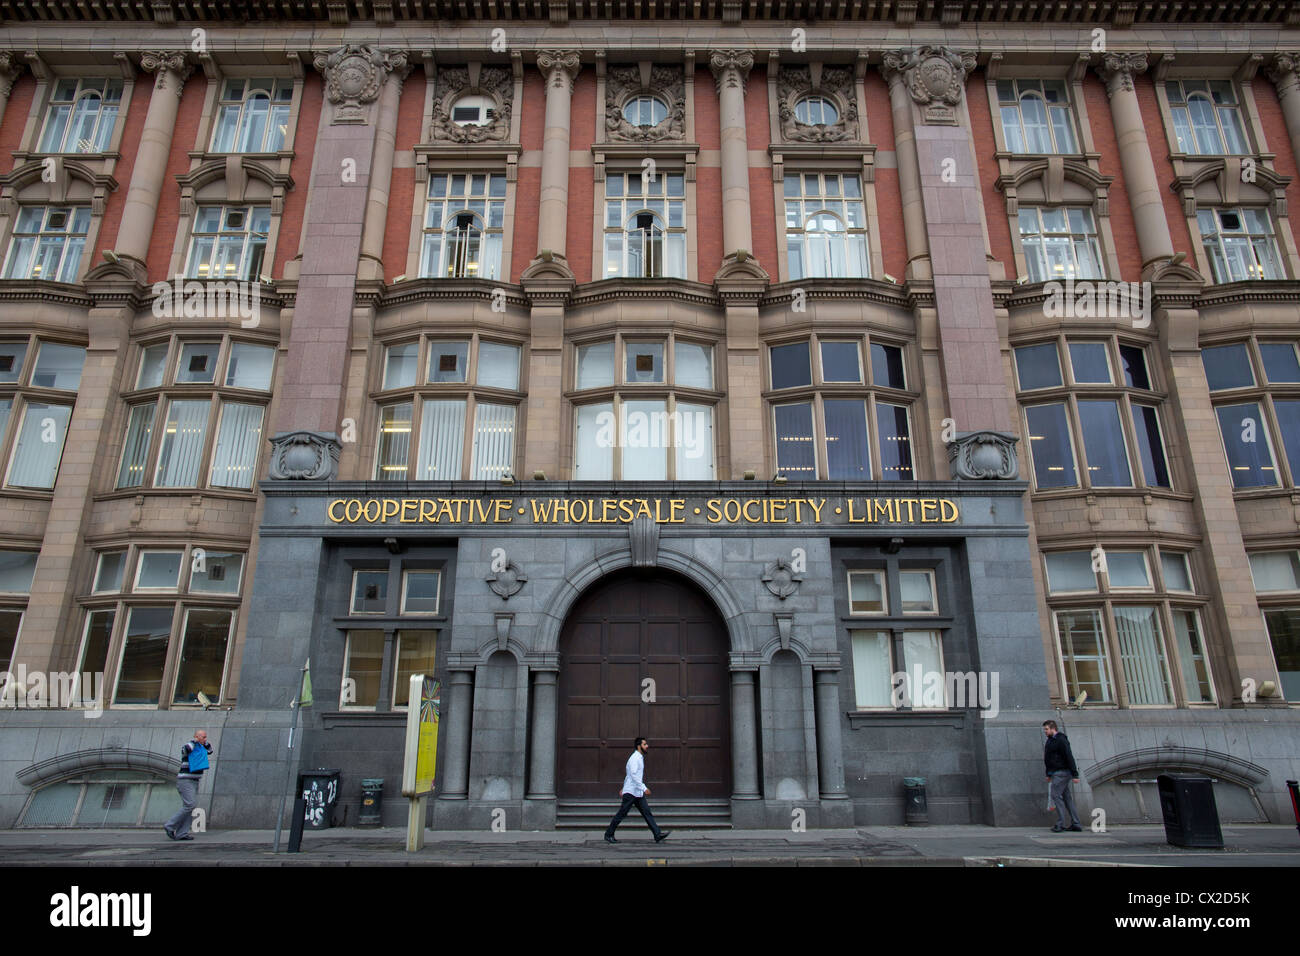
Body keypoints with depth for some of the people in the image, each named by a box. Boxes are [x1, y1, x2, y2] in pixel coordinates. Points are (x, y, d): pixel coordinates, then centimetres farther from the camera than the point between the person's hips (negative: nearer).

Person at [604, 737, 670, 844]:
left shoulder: (640, 758, 16)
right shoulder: (634, 758, -14)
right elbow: (634, 775, -26)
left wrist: (623, 788, 28)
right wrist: (644, 788, -28)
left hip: (638, 793, 9)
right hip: (631, 792, -9)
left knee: (647, 812, 0)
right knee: (621, 814, 0)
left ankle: (658, 835, -5)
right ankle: (608, 835, 13)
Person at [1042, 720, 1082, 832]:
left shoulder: (1061, 740, -15)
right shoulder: (1049, 740, 15)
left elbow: (1069, 757, -18)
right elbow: (1050, 759, 22)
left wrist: (1075, 774, -21)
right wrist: (1049, 774, 24)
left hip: (1061, 773, -10)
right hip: (1056, 773, 10)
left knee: (1056, 795, -10)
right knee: (1067, 797, 10)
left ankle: (1061, 825, -7)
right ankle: (1075, 824, 14)